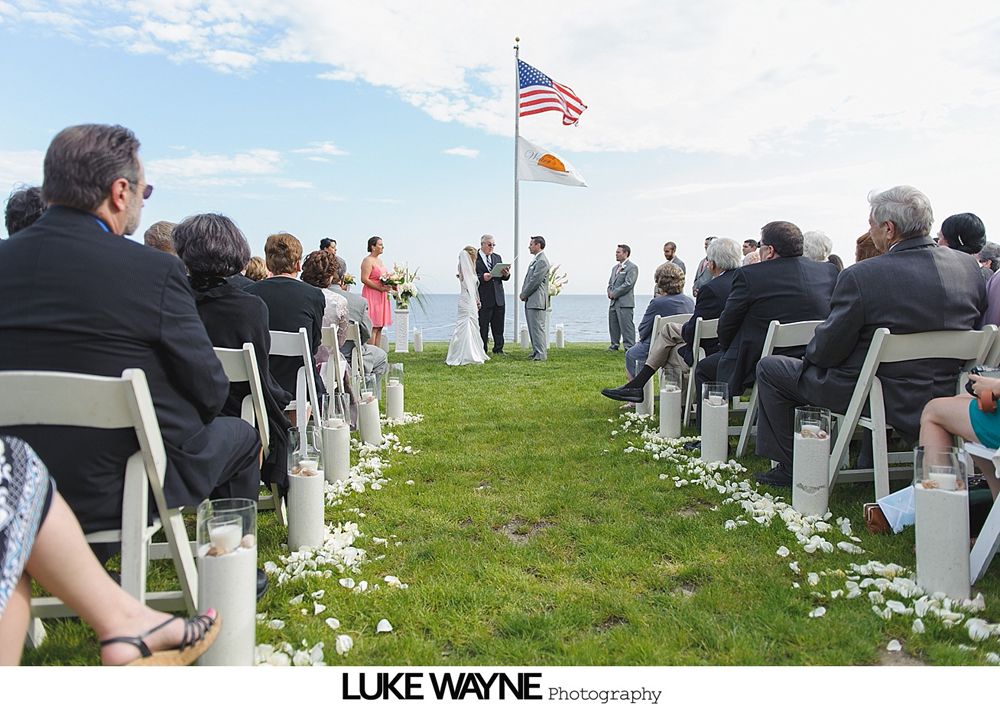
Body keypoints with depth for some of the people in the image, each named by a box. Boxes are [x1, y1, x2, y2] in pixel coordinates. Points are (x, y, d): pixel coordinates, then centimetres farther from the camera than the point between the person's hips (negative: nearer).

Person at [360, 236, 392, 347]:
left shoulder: (379, 260, 18)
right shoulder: (368, 260, -10)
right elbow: (364, 279, -19)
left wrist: (389, 284, 9)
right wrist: (381, 288, -20)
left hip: (381, 296, 9)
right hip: (372, 296, -9)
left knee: (380, 327, 8)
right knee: (373, 327, -10)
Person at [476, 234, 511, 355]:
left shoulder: (497, 257, 16)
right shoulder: (474, 258, -3)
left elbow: (504, 277, 15)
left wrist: (506, 274, -7)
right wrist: (482, 278, -23)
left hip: (498, 298, 5)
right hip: (483, 300, -5)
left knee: (499, 327, 9)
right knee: (482, 327, 1)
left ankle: (498, 350, 18)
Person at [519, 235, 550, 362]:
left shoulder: (542, 261, -14)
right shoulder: (536, 260, 19)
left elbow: (535, 281, -18)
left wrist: (523, 295, -9)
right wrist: (524, 294, 6)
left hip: (537, 300, -10)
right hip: (530, 301, 10)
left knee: (538, 327, -8)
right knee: (532, 327, 13)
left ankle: (541, 354, -5)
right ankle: (536, 351, 21)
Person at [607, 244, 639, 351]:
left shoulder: (632, 267, -7)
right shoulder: (615, 268, 20)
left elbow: (628, 284, -16)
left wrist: (614, 293, -13)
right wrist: (610, 292, 1)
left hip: (625, 302, -8)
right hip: (613, 302, 8)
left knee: (626, 325, -8)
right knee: (613, 325, 12)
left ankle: (629, 346, -5)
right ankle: (614, 344, 21)